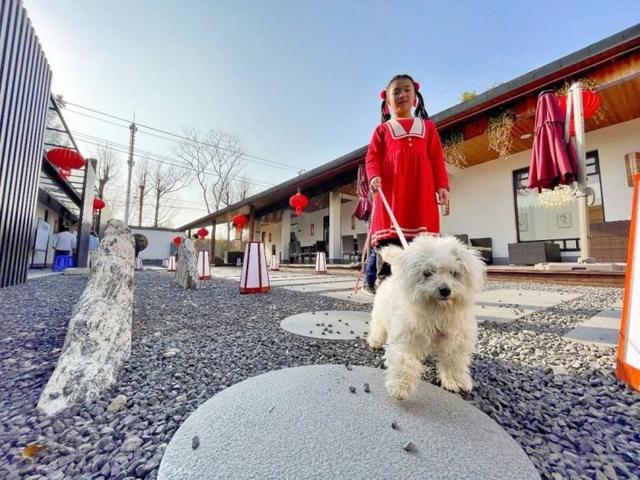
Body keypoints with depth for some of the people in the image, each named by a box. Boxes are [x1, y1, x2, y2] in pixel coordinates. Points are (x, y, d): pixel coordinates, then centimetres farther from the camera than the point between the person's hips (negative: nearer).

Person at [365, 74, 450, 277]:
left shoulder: (427, 126, 23)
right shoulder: (382, 129, 17)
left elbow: (437, 158, 15)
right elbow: (372, 157, 6)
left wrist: (442, 185, 3)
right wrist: (374, 177, -15)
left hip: (421, 190, 2)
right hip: (391, 189, -2)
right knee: (389, 240, -9)